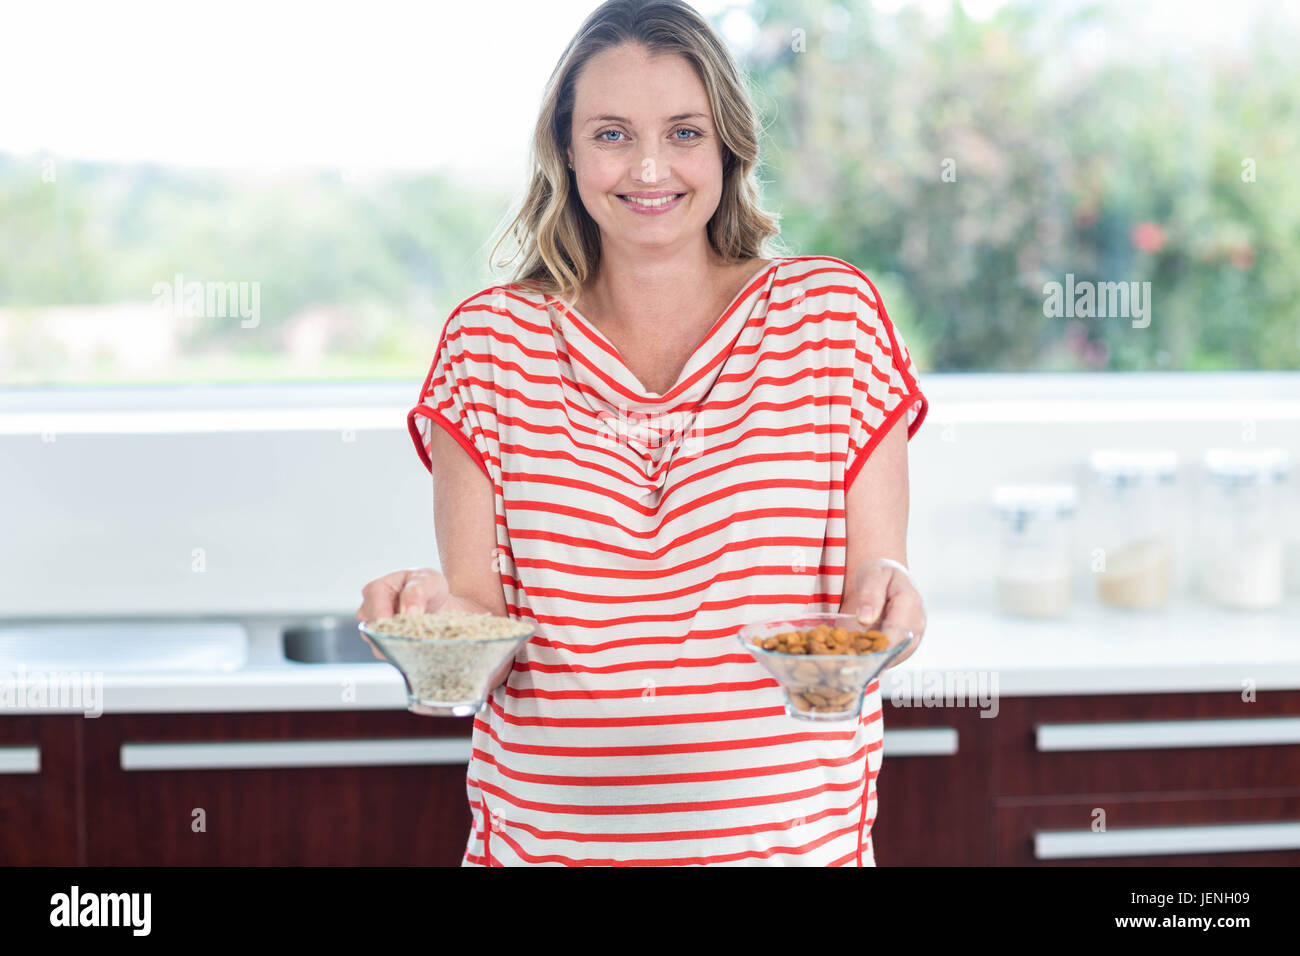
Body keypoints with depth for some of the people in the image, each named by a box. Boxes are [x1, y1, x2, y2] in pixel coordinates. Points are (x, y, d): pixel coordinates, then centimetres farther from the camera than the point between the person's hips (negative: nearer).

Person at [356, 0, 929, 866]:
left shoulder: (832, 310, -2)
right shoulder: (492, 339, 0)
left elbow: (879, 593, -3)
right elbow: (479, 612, -3)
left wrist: (882, 592, -25)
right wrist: (437, 609, -25)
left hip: (792, 834, 0)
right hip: (544, 835, 1)